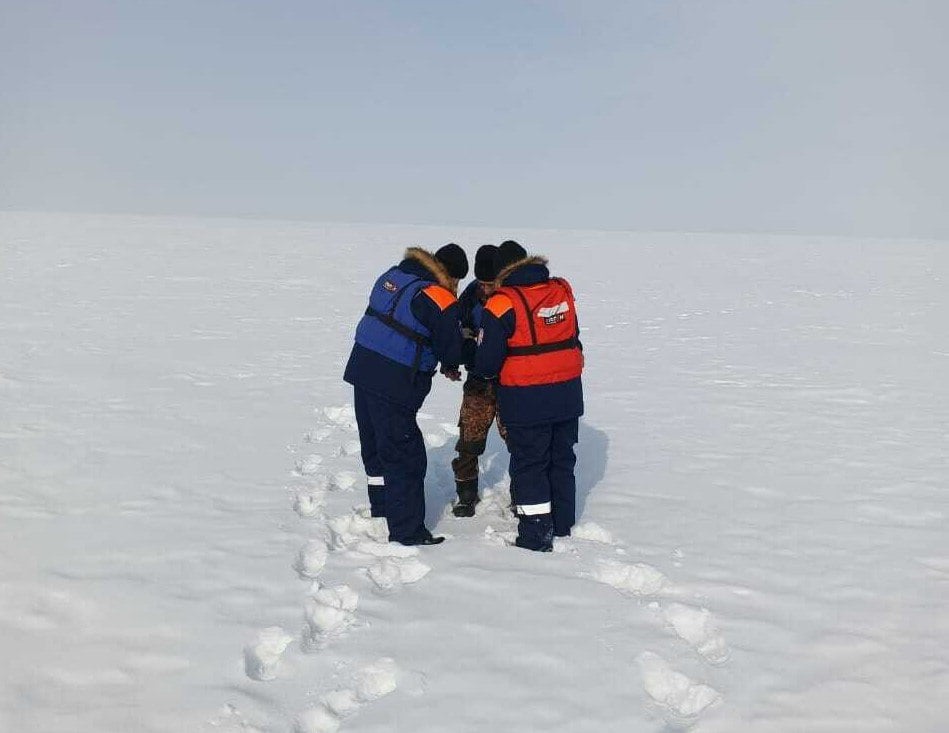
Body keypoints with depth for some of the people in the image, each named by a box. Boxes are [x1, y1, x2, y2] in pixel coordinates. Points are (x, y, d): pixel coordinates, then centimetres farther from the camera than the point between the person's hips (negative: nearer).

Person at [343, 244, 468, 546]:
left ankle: (382, 510, 39)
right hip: (394, 385, -8)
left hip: (362, 370, 9)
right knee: (404, 456, 0)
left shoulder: (393, 275, 9)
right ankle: (407, 532, 5)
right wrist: (451, 366, 18)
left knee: (374, 445, 21)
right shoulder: (441, 300, -15)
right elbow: (452, 349, -7)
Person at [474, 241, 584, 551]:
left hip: (526, 401, -5)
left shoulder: (503, 303, -15)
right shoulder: (563, 291, 2)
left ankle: (536, 538, 9)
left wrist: (486, 372, 7)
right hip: (568, 396, 6)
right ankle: (562, 526, 31)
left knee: (529, 466, 6)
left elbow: (487, 361, -14)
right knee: (562, 460, 19)